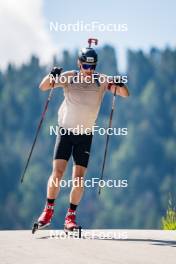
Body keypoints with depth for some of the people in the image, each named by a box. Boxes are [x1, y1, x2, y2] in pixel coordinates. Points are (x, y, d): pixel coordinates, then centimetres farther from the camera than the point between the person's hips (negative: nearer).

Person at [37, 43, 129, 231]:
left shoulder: (101, 80, -3)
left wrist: (120, 85, -30)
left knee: (78, 178, -3)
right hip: (65, 131, -1)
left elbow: (125, 94, -7)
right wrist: (52, 75, -31)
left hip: (85, 135, 1)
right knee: (57, 173, -10)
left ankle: (71, 216, 7)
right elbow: (43, 87, -11)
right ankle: (48, 210, 4)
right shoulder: (68, 78, -4)